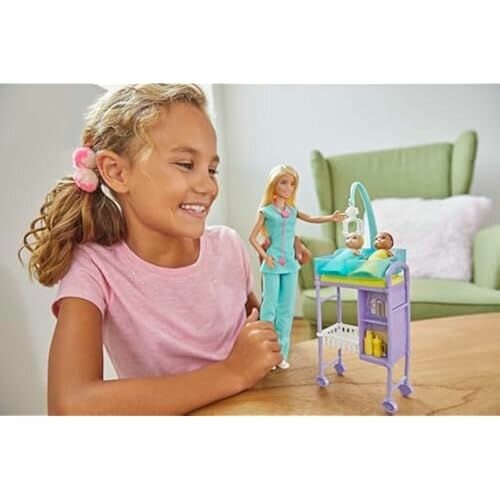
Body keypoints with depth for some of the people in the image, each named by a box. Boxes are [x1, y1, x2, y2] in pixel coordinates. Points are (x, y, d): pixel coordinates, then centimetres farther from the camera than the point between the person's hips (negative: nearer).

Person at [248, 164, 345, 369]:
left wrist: (330, 218, -13)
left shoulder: (293, 210, 10)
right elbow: (252, 238, -1)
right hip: (272, 265, -4)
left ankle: (282, 353, 20)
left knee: (287, 309, 8)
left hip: (290, 264, 5)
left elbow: (311, 218, 5)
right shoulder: (266, 211, -2)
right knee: (269, 307, 2)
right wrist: (264, 256, -12)